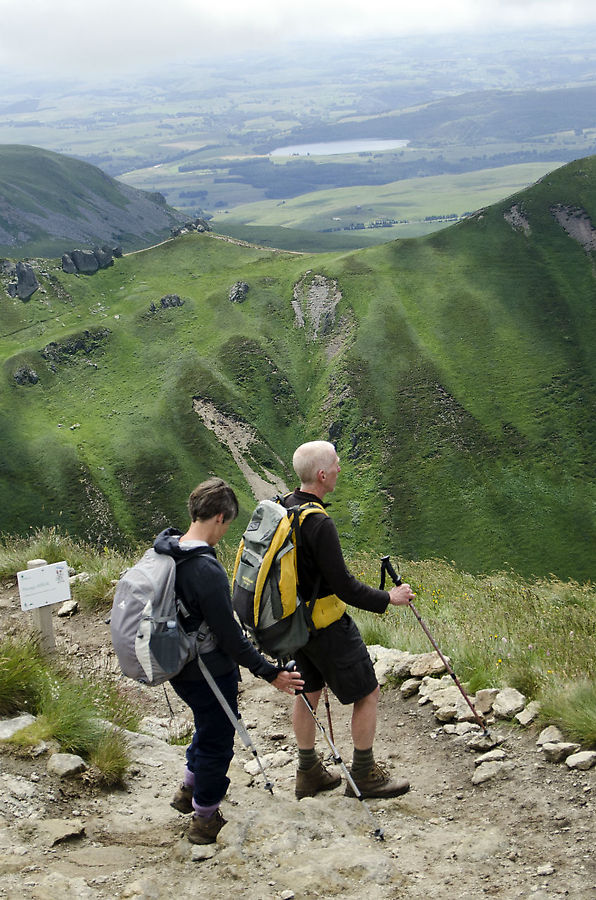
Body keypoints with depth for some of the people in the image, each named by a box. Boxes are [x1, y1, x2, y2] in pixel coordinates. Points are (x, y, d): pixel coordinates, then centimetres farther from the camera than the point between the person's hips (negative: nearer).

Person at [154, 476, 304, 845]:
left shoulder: (165, 552, -3)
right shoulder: (207, 569, -30)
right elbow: (230, 635, -26)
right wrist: (270, 672, -18)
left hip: (180, 668, 9)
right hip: (210, 673, -8)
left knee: (208, 727, 30)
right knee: (217, 742, 11)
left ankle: (189, 791, 45)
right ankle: (205, 820, 25)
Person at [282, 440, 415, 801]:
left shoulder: (282, 508, -1)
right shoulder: (319, 523, -28)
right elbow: (344, 586, -24)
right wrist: (388, 599, -10)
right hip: (327, 623, -9)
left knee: (309, 691, 21)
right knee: (368, 693, 6)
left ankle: (309, 773, 31)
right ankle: (365, 775, 16)